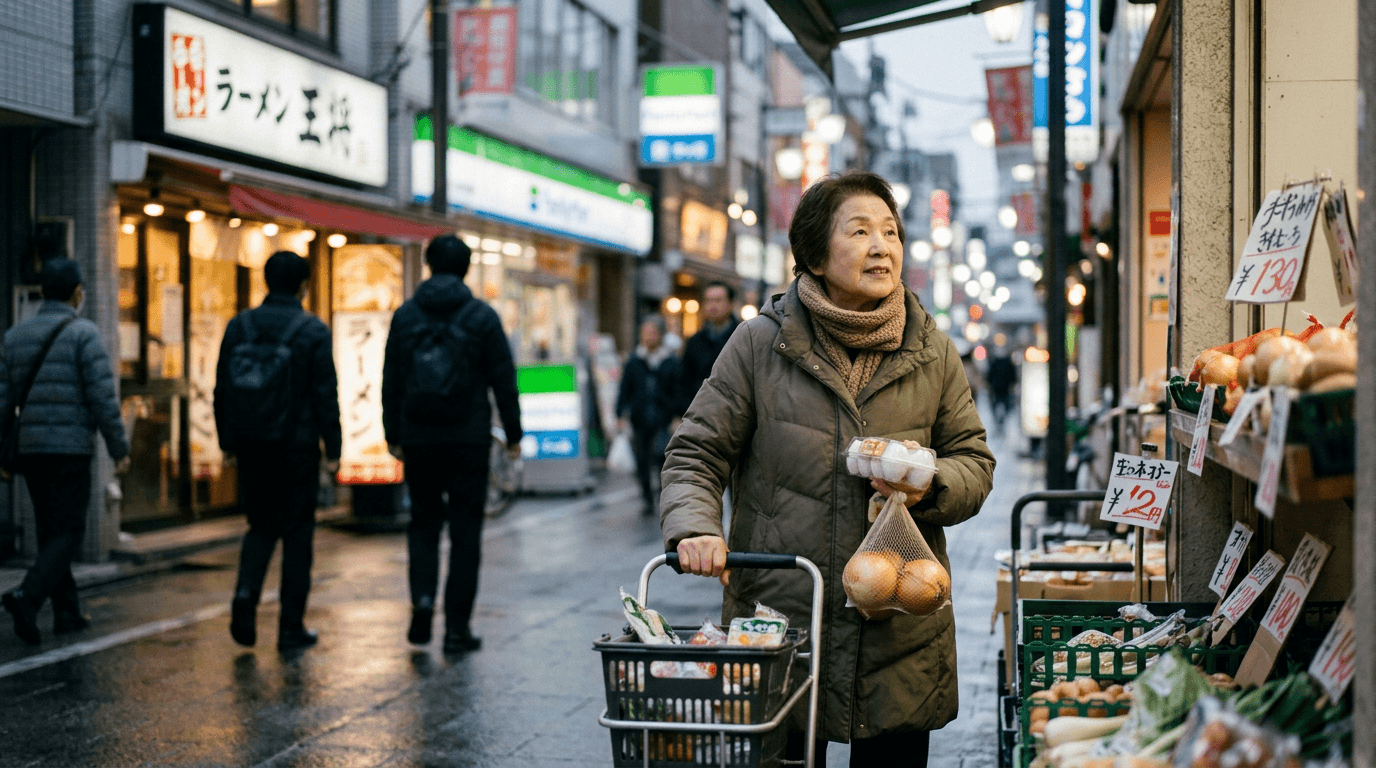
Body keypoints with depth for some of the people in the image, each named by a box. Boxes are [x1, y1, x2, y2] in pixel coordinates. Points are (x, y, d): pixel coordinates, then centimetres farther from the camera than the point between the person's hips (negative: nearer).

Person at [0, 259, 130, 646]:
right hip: (70, 450, -5)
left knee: (50, 531, 15)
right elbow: (102, 397, -14)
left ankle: (67, 613, 17)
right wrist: (120, 448, -6)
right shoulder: (84, 333, -8)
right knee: (67, 534, -2)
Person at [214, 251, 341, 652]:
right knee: (297, 534, 5)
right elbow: (326, 394, -10)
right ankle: (291, 627, 6)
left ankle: (246, 594, -6)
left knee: (261, 526, 18)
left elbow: (223, 389, 7)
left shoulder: (239, 326, 4)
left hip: (251, 448, 4)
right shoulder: (313, 332, -7)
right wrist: (333, 449, -5)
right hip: (297, 448, -3)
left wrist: (227, 441, 14)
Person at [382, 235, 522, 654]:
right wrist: (513, 433, 4)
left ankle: (423, 598, -6)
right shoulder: (482, 316, -4)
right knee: (465, 529, 5)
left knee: (424, 521, 16)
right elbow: (503, 379, -4)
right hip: (469, 439, -2)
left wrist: (393, 435, 12)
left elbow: (391, 381, 5)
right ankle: (457, 627, 4)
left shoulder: (405, 315, 2)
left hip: (419, 440, 2)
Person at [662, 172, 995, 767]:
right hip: (778, 619, -2)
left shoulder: (932, 354, 7)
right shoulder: (760, 344, -1)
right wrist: (695, 527, -18)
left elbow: (974, 462, 12)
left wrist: (928, 484, -10)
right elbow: (697, 452, 1)